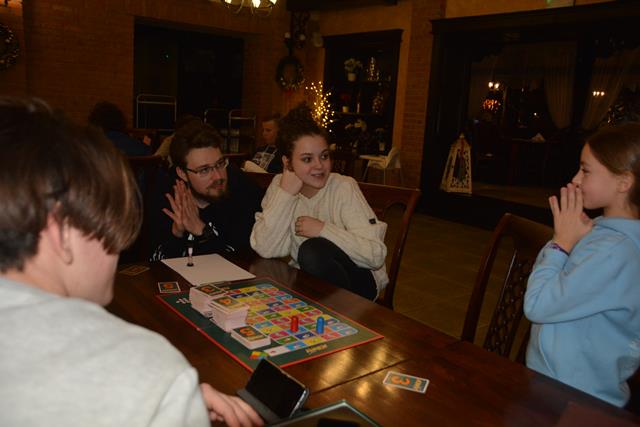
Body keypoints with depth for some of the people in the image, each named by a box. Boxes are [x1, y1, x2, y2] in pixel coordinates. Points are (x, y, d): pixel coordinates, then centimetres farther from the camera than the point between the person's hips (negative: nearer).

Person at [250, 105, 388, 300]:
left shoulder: (344, 187, -15)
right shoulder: (279, 186, -5)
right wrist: (286, 193, -22)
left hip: (358, 278, -2)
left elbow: (376, 255, -21)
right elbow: (265, 250, -18)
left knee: (313, 250, -28)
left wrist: (324, 229, -23)